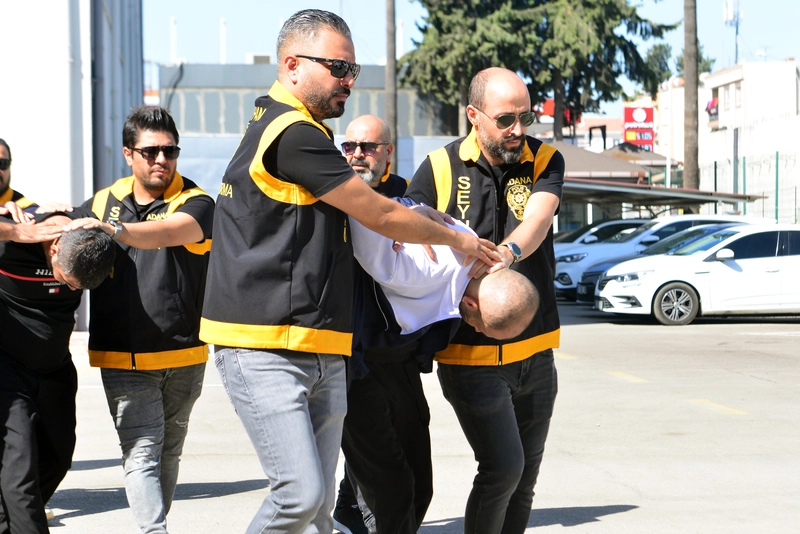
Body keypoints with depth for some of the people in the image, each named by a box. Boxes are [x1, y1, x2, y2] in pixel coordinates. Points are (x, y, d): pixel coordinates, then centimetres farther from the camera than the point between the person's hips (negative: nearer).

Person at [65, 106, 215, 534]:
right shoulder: (103, 202, 9)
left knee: (168, 453, 12)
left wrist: (114, 230, -43)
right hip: (123, 358, 1)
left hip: (184, 356, -1)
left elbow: (166, 233, -26)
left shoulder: (195, 203, -4)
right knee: (142, 453, -12)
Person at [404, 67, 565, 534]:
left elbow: (538, 217, -16)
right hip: (471, 355, -3)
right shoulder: (440, 169, -1)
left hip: (535, 350, 3)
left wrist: (507, 254, -38)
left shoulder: (545, 161, 3)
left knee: (525, 477, 10)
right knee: (503, 465, -15)